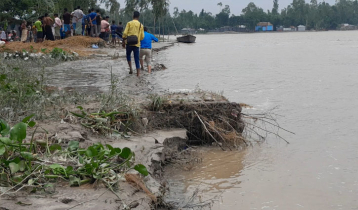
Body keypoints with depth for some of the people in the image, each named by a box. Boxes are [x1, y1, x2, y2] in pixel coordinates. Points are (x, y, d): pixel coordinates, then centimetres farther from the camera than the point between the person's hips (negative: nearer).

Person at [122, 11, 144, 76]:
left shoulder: (129, 23, -2)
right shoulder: (141, 25, 6)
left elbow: (125, 33, -8)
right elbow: (142, 36, 8)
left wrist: (123, 41, 3)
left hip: (129, 43, -1)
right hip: (137, 44, 1)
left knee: (128, 55, 21)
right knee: (137, 59, 4)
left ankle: (130, 69, 6)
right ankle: (138, 73, 0)